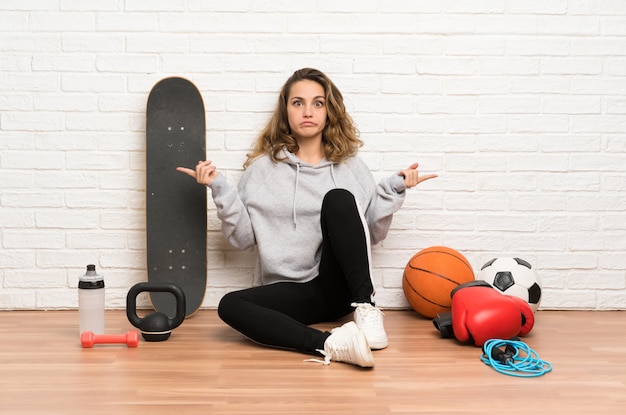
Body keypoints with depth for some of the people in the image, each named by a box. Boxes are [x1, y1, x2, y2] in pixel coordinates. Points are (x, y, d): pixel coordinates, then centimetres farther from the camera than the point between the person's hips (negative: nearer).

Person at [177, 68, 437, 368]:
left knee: (339, 198, -23)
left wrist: (393, 191, -4)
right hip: (287, 292, 1)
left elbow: (372, 233, 7)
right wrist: (220, 189, -5)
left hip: (338, 287, 0)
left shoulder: (350, 166, 8)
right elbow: (242, 237, 4)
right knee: (229, 306, -29)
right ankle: (329, 344, -40)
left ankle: (365, 307, -23)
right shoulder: (262, 167, 6)